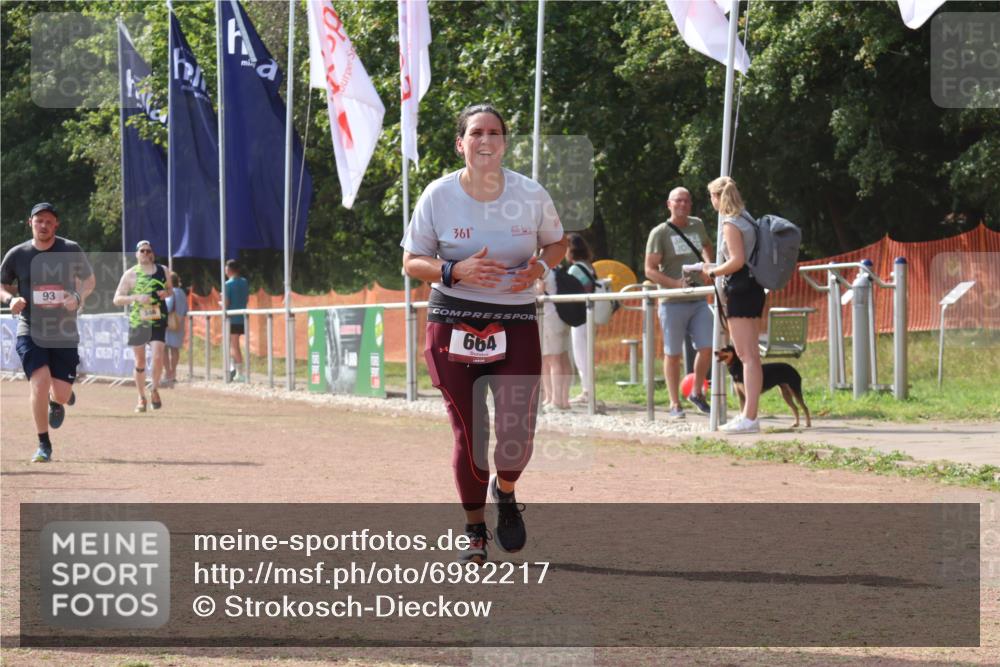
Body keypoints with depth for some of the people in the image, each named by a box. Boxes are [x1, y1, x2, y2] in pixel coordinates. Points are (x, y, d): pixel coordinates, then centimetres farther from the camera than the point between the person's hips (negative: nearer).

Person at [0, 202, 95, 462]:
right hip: (30, 331, -1)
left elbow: (89, 280, 10)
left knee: (62, 394, -3)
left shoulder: (71, 251, -2)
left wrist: (78, 297, -11)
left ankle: (55, 402, 38)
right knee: (40, 380, -20)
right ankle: (44, 445, -6)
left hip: (65, 333, 1)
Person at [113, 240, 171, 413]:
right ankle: (141, 398, 18)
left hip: (158, 320, 1)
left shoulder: (163, 271, 6)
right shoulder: (130, 274, 0)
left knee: (158, 357, -14)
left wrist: (166, 293, -3)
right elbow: (117, 299, -2)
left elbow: (169, 289, 22)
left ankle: (155, 390, 8)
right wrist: (136, 297, -17)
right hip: (137, 321, -1)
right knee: (140, 362, 4)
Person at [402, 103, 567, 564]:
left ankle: (504, 491, 25)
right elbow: (412, 261, 1)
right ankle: (474, 530, 18)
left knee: (518, 430, -10)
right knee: (468, 431, -2)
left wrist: (539, 270, -8)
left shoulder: (531, 195, -2)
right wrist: (457, 271, -18)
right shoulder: (439, 195, -5)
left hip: (516, 322, 1)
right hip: (453, 323, -1)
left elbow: (556, 243, 15)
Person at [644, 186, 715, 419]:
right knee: (673, 354, 1)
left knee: (707, 347, -2)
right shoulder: (660, 233, -5)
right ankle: (675, 405, 9)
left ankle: (697, 393, 19)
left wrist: (709, 265, 12)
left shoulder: (697, 225, 10)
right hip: (673, 303, -5)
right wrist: (676, 283, -22)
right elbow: (650, 270, -8)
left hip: (699, 301, 5)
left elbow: (706, 247, 33)